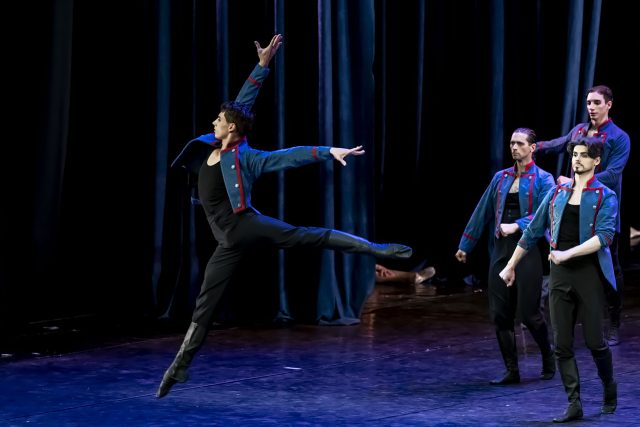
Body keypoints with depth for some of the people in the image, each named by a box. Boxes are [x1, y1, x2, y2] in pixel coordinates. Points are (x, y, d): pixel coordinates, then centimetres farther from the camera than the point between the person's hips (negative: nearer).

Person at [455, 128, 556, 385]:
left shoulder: (542, 180, -1)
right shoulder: (501, 178, 13)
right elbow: (482, 212, 17)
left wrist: (516, 226, -24)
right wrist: (465, 245, 18)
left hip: (529, 251, -5)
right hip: (501, 250, 5)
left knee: (528, 312, -4)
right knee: (500, 314, 1)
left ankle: (548, 362, 21)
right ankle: (511, 371, 9)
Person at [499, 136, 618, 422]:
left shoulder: (605, 197, -1)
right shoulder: (557, 193, 11)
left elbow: (604, 236, -15)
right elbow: (533, 231, 17)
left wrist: (568, 254, -24)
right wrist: (511, 266, 18)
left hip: (589, 273, -4)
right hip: (559, 275, 4)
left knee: (594, 341, -2)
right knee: (562, 344, 0)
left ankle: (609, 389, 24)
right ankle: (574, 404, 5)